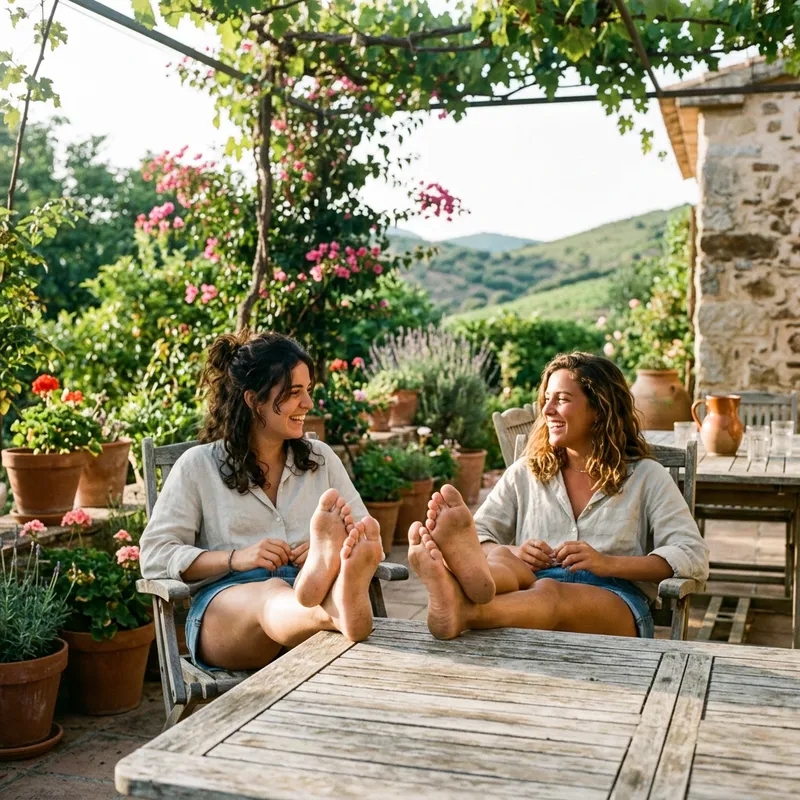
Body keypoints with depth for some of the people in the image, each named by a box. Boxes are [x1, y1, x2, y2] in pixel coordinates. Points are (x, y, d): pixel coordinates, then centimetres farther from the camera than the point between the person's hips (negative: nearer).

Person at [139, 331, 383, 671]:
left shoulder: (321, 458, 21)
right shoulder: (198, 466, 11)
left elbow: (369, 538, 17)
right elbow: (155, 556, 3)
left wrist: (330, 549, -7)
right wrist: (235, 558, -12)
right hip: (225, 599, -2)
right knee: (271, 592, -41)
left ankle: (341, 604, -71)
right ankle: (342, 614, -72)